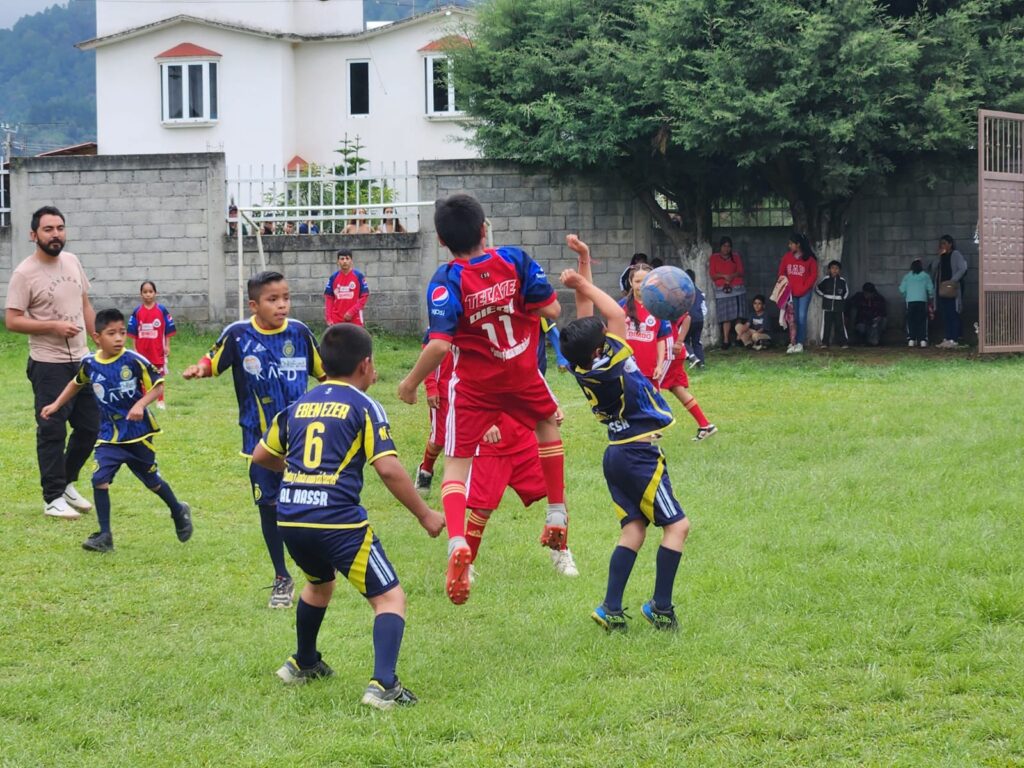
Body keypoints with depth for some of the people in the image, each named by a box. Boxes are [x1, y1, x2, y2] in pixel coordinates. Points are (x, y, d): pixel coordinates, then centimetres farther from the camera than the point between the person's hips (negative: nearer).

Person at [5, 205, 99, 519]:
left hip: (82, 360, 7)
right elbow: (12, 320, -15)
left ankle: (66, 482, 29)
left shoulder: (72, 262, 8)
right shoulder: (24, 273, -12)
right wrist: (53, 326, -22)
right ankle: (53, 498, 4)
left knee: (89, 427, 11)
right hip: (49, 365, -7)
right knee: (52, 431, -4)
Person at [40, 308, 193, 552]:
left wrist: (140, 404, -25)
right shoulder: (89, 364, -5)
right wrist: (56, 405, 16)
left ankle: (179, 513, 43)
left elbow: (157, 385, -10)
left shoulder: (134, 361, -17)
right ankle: (104, 536, -6)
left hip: (138, 433, -2)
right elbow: (76, 384, 17)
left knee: (152, 480, 14)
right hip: (110, 435, 2)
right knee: (99, 479, -14)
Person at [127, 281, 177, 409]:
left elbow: (168, 330, 1)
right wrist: (134, 349, 0)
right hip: (142, 350, 1)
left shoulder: (162, 310, -3)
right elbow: (133, 332, 3)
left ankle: (160, 401, 13)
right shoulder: (137, 312, -1)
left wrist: (167, 346, -3)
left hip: (158, 350, -1)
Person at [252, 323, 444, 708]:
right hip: (338, 522, -6)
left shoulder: (299, 404, 15)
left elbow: (261, 455, 25)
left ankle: (302, 662, 51)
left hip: (290, 519, 7)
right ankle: (383, 684, -19)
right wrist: (425, 515, -1)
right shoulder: (363, 406, -2)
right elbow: (388, 468, -11)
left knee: (319, 582, 35)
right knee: (390, 597, -1)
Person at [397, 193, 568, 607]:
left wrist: (410, 382, -12)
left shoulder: (447, 281, -19)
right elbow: (551, 309, -8)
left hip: (474, 384, -3)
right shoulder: (515, 260, -11)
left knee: (457, 462, 2)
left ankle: (457, 543, -24)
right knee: (548, 421, 32)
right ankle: (557, 515, 34)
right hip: (522, 374, 3)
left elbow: (440, 344, -26)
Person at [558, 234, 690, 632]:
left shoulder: (582, 367, -3)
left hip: (617, 453, 8)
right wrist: (584, 284, -9)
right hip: (640, 454, -8)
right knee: (676, 525, 0)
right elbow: (617, 315, -17)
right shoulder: (608, 367, -22)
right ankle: (661, 608, -2)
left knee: (633, 528, 9)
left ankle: (611, 610, 0)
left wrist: (583, 265, 5)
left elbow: (587, 316, 5)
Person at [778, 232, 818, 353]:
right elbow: (782, 272, 13)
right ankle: (792, 343, 0)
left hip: (804, 292, -3)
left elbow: (813, 275, -3)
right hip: (791, 292, 3)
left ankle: (800, 343, -2)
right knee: (792, 318, 0)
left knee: (802, 317, -6)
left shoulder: (810, 259, -6)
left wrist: (804, 288, -8)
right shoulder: (787, 256, 4)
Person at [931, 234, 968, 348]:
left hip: (952, 289, -7)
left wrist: (953, 280, -20)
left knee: (953, 314, -10)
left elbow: (962, 268, -13)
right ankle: (946, 338, 9)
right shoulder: (942, 257, 18)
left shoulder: (956, 255, -3)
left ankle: (954, 340, -13)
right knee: (944, 314, 5)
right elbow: (934, 268, 11)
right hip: (942, 288, 7)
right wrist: (939, 256, 1)